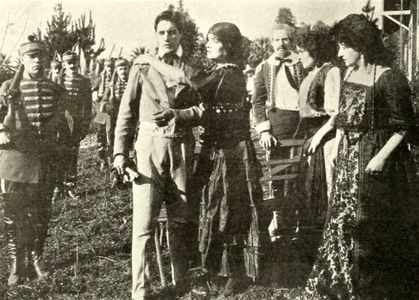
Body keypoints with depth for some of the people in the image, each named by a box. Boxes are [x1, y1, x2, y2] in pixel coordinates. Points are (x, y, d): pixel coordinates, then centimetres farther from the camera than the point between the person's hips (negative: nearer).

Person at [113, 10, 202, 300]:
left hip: (182, 148, 2)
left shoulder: (191, 69, 9)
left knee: (181, 219, 9)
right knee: (144, 221, -7)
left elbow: (203, 109, 3)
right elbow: (127, 112, 4)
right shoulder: (142, 67, 5)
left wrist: (177, 115, -14)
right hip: (150, 146, -2)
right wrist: (120, 151, -2)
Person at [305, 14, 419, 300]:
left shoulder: (390, 78, -15)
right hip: (348, 160, 7)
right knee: (342, 221, 11)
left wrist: (381, 158, -20)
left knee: (373, 230, 2)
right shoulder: (348, 75, 8)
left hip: (377, 163, -7)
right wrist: (337, 149, 11)